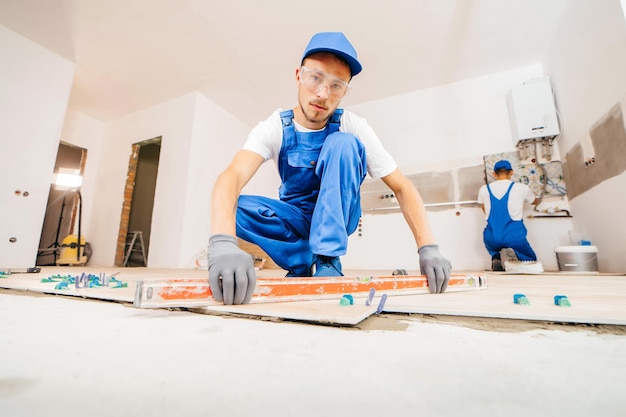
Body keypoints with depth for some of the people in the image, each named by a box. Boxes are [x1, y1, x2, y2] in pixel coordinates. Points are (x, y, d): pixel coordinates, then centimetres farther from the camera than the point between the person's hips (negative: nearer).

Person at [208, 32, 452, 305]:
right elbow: (233, 176, -33)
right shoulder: (275, 127, -15)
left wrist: (428, 248, -29)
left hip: (337, 217, 0)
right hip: (296, 218, 1)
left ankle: (326, 260, -24)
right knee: (237, 207, -28)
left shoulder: (353, 128, -14)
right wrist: (223, 241, -53)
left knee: (341, 143, -27)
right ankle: (306, 262, -12)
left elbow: (401, 187, -15)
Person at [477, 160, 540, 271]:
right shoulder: (522, 188, 1)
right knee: (532, 259, 26)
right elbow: (535, 202, 26)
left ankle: (496, 257, 1)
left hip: (492, 239, 2)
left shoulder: (484, 189, 4)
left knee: (494, 244, 38)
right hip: (514, 237, -2)